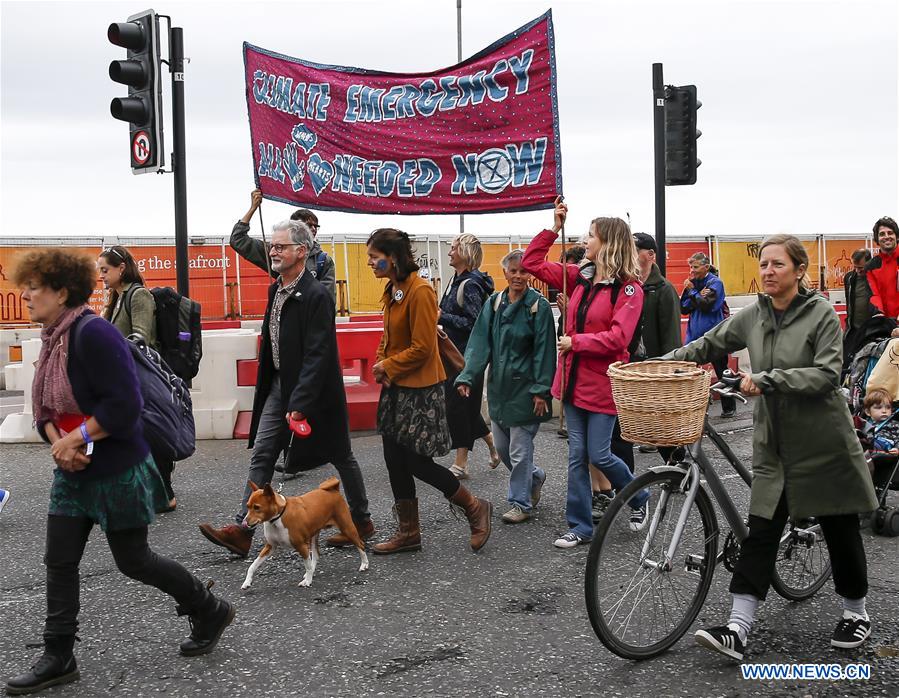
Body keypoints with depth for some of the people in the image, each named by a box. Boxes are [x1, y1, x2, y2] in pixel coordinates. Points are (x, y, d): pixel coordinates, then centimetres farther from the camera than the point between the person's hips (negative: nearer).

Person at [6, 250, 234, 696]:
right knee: (59, 562, 7)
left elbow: (124, 405, -26)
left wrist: (74, 438, -20)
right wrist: (56, 440, -8)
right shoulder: (52, 337, 7)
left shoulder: (92, 334, -21)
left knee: (133, 561, 5)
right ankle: (58, 659, 19)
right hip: (73, 472, 8)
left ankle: (210, 612, 25)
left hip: (117, 472, -8)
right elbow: (45, 408, 11)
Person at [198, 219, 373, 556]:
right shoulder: (277, 289, 7)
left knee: (340, 456, 9)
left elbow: (317, 355, -24)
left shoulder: (315, 295, -20)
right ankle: (242, 531, 4)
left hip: (314, 390, -8)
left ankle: (361, 521, 25)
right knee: (261, 457, 3)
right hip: (279, 385, 8)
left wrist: (300, 403, -26)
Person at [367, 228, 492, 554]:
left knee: (417, 462, -4)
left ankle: (475, 507, 16)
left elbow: (422, 347, -21)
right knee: (395, 459, 10)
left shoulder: (420, 291, -19)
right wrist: (382, 363, 0)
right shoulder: (392, 290, 9)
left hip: (420, 388, -9)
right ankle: (408, 532, 22)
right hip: (396, 386, 9)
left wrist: (388, 366, -11)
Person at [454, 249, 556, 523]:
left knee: (519, 450, 0)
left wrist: (541, 390, -14)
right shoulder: (494, 303, 5)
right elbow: (480, 343, 1)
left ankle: (521, 503, 15)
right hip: (498, 386, 6)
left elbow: (544, 350, -10)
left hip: (524, 388, -6)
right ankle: (535, 477, 38)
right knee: (502, 447, 14)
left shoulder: (538, 306, -9)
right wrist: (467, 377, -10)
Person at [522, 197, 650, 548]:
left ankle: (638, 499, 28)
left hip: (602, 384, -6)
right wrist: (554, 228, 2)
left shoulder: (628, 288, -12)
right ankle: (580, 526, 17)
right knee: (577, 455, 8)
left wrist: (575, 342, -16)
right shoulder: (579, 277, 6)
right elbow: (532, 263, 10)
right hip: (574, 380, 6)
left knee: (598, 455, 0)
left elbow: (617, 337, -21)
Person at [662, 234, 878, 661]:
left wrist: (767, 378, -26)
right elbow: (709, 344, 13)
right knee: (761, 532, -2)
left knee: (840, 529, 11)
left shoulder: (821, 313, -10)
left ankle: (855, 613, 33)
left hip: (822, 444, -4)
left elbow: (826, 375, -18)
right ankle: (737, 631, -5)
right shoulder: (753, 316, 4)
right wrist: (666, 361, -1)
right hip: (774, 444, 4)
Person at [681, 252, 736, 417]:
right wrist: (698, 295, -11)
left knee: (721, 371, 8)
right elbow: (683, 308, 4)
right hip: (694, 334, 5)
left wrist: (692, 291, -9)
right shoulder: (693, 282, 9)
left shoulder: (715, 282, -7)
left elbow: (706, 305, -19)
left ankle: (729, 407, 21)